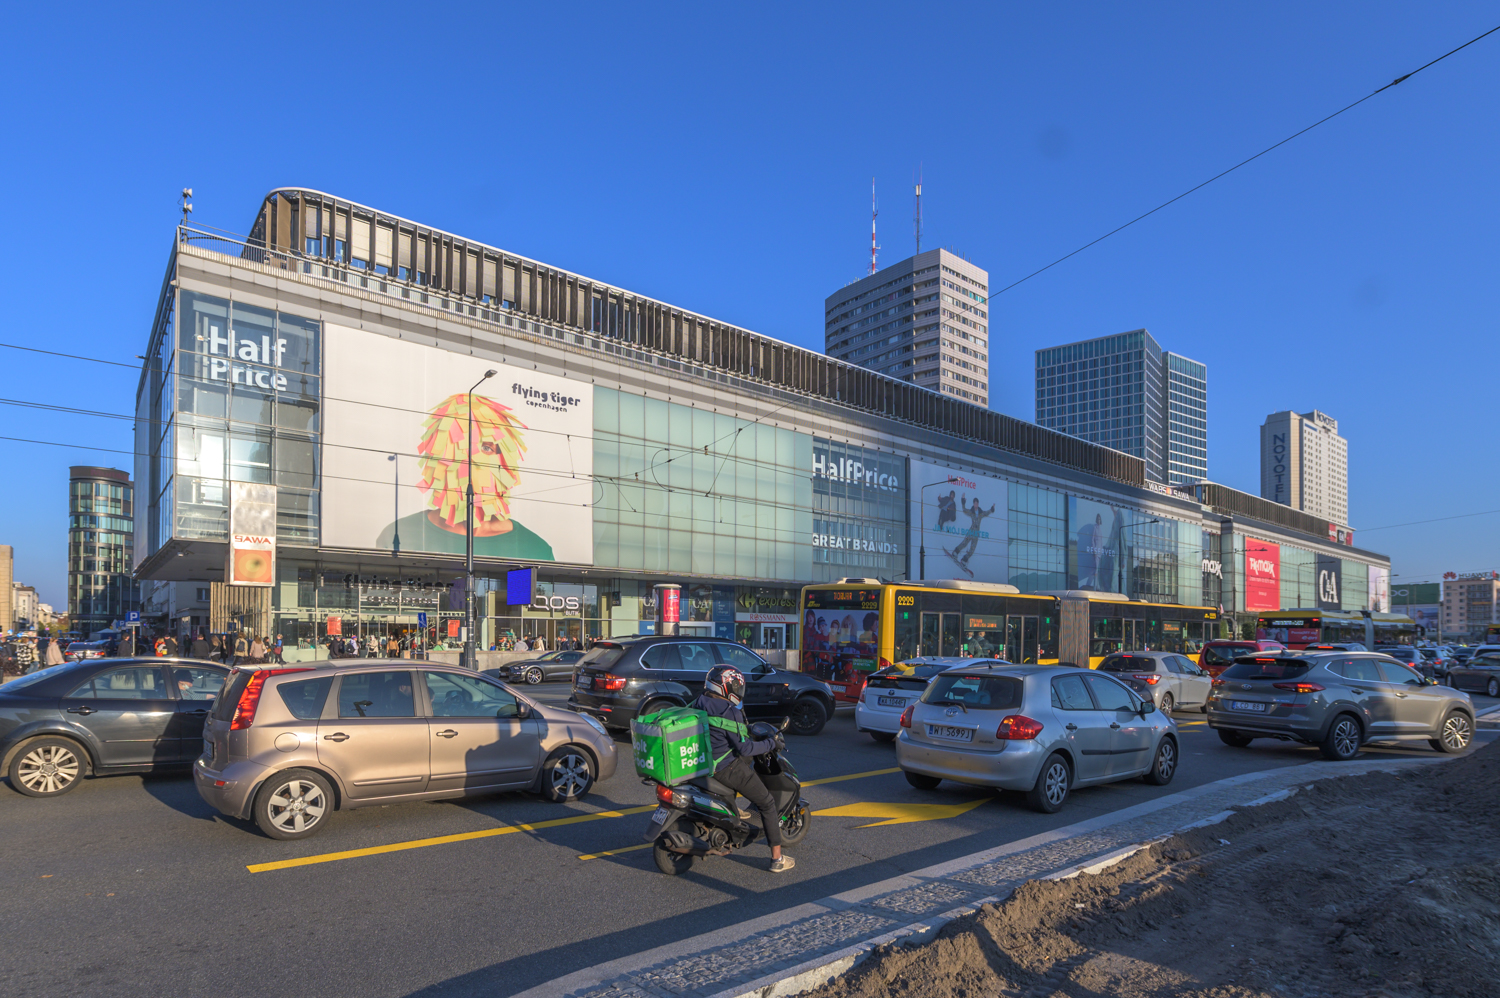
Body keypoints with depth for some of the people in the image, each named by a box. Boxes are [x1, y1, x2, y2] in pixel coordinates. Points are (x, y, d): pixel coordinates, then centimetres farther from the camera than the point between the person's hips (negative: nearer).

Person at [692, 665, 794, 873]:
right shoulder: (729, 712, -21)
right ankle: (777, 859, 9)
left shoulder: (698, 704, 1)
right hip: (727, 769, -8)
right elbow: (744, 748, -19)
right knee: (767, 805, 6)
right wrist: (771, 743, -5)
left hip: (703, 764, 8)